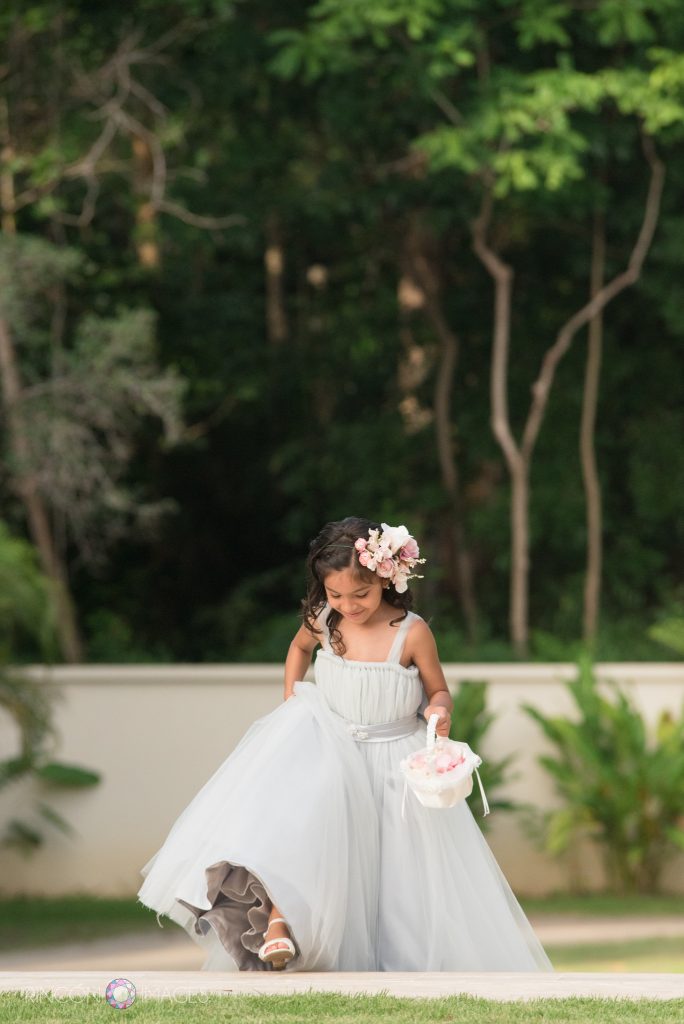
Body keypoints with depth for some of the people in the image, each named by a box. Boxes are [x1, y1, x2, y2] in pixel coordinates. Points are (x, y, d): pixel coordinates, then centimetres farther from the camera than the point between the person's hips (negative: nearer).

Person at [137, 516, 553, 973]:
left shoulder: (412, 633, -14)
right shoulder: (323, 621, -4)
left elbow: (438, 691, -1)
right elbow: (299, 648, 21)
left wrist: (439, 711, -24)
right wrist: (290, 701, 11)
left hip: (394, 760, -1)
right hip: (330, 746, 1)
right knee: (304, 805, -30)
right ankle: (278, 915, -39)